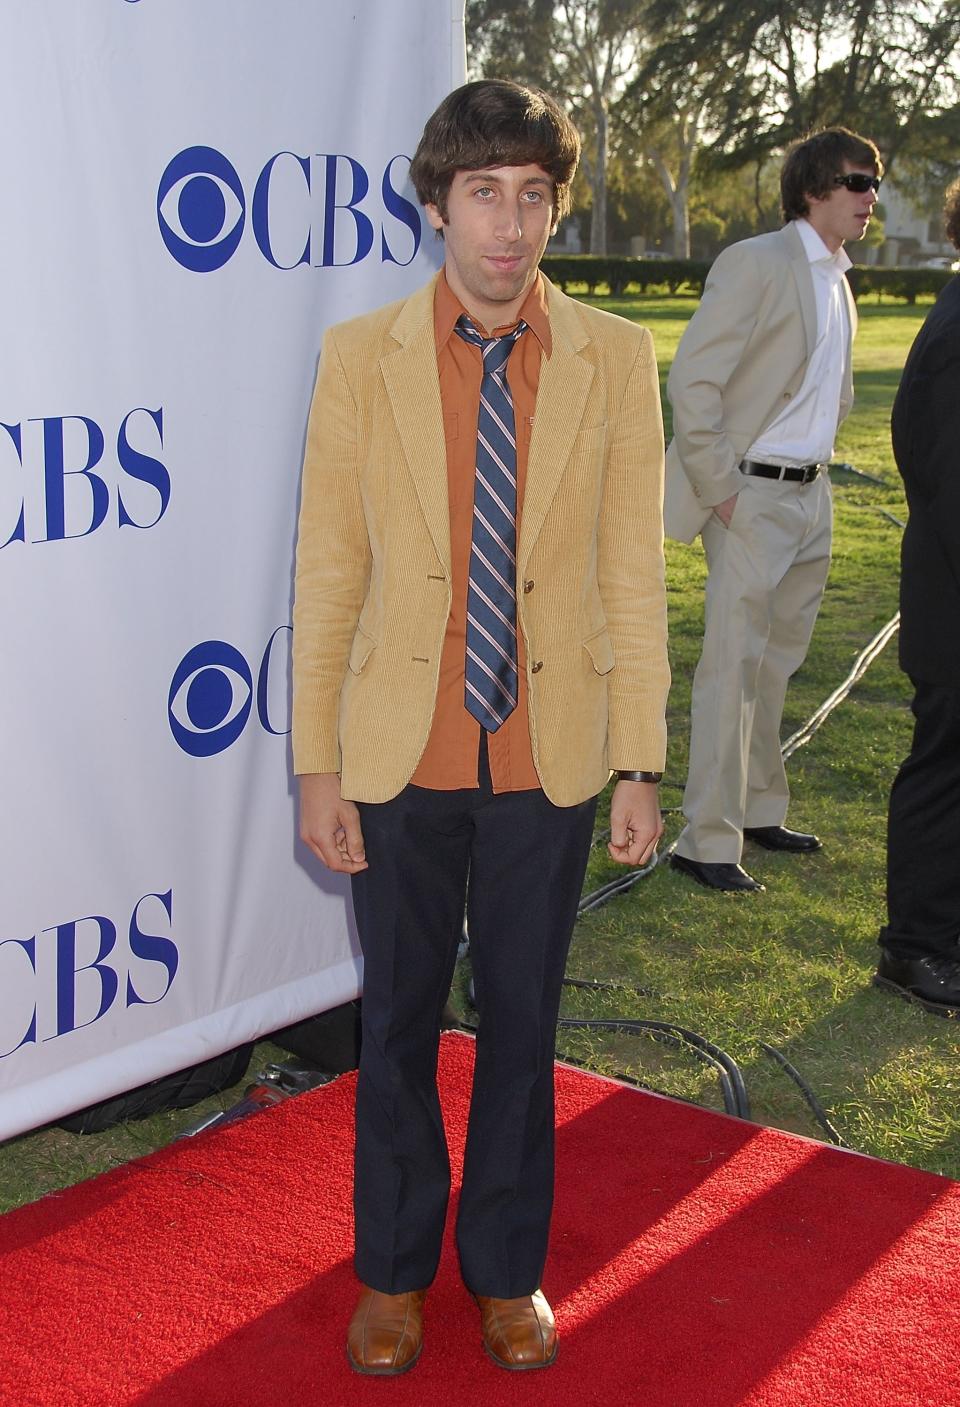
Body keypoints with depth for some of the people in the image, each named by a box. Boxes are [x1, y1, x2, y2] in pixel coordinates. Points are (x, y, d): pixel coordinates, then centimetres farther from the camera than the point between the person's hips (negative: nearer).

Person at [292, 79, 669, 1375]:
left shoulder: (615, 358, -3)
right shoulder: (361, 357, -4)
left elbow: (635, 574, -1)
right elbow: (327, 576, -2)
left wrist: (641, 766, -2)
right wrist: (317, 766, -4)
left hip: (550, 762, 0)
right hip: (402, 758, 0)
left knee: (522, 1022, 14)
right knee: (398, 1022, 14)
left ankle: (508, 1269, 35)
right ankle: (395, 1269, 35)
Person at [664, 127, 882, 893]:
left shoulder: (838, 281, 14)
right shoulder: (755, 263, -12)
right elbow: (691, 380, -18)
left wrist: (818, 463, 18)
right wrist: (719, 488, -18)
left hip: (812, 497, 8)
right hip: (754, 499, -8)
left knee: (777, 661, 15)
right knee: (733, 666, -6)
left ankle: (758, 809, 28)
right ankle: (708, 842, -1)